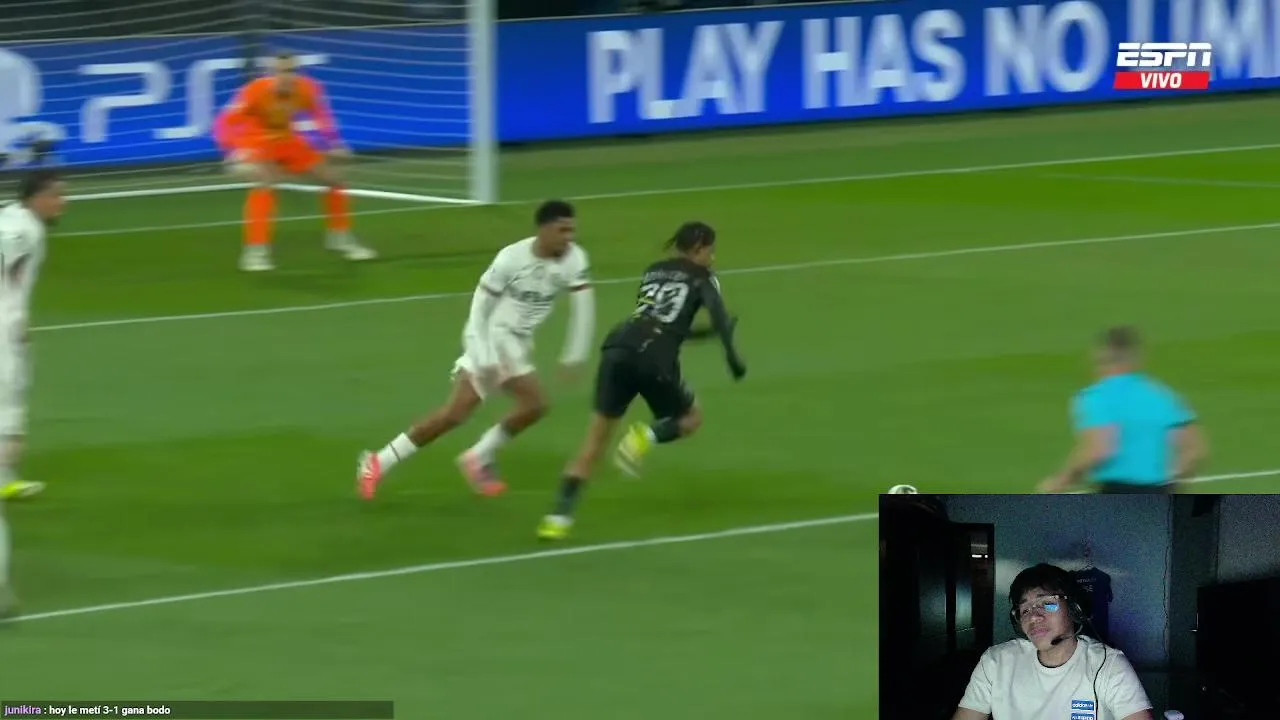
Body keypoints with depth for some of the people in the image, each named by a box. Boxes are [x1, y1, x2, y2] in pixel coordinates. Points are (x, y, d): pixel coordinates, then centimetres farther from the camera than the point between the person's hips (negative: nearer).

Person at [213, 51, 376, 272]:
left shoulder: (307, 89, -20)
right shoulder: (256, 91, -32)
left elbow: (321, 115, 3)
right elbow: (224, 124, -30)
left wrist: (334, 145, -4)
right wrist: (236, 154, -42)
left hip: (286, 139, 5)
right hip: (256, 141, -5)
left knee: (334, 178, 4)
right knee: (265, 184, -34)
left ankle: (340, 238, 25)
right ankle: (256, 252, -30)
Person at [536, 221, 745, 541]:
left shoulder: (653, 271, 29)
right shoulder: (701, 277, 14)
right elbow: (718, 313, -6)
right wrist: (731, 355, -10)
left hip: (617, 349, 4)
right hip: (654, 359, -4)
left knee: (592, 445, 7)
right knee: (691, 418, 25)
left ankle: (559, 517, -6)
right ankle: (645, 437, -6)